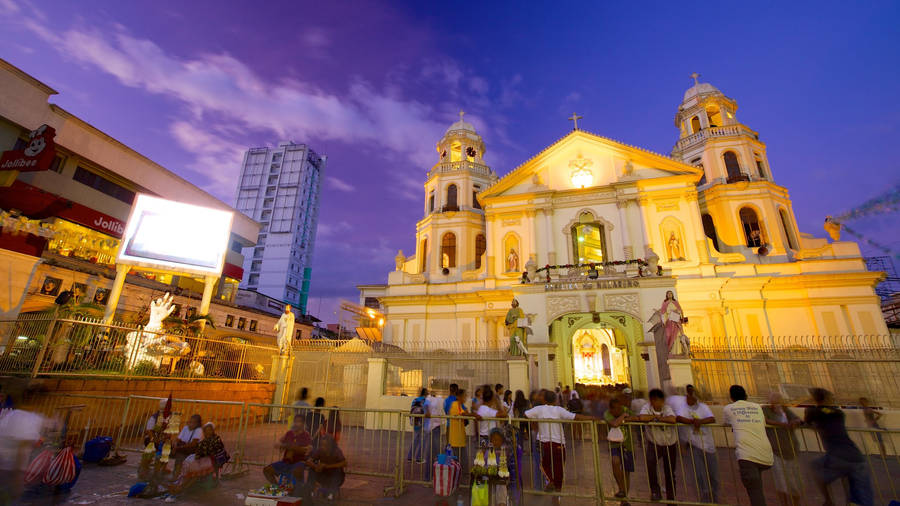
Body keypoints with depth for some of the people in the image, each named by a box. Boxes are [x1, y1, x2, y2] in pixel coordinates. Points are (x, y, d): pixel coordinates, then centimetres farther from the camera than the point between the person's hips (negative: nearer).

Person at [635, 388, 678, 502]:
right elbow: (641, 417, -34)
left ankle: (671, 499, 32)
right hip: (654, 444, -1)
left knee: (670, 473, 11)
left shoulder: (667, 408, -13)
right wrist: (654, 416, -23)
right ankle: (655, 490, -8)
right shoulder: (647, 407, -15)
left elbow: (673, 419, -34)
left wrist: (658, 417, -25)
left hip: (670, 444, 1)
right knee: (649, 461, -28)